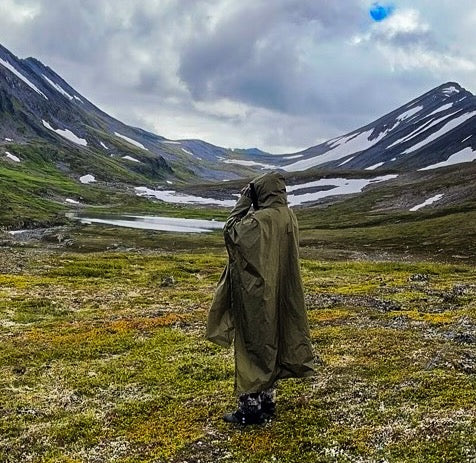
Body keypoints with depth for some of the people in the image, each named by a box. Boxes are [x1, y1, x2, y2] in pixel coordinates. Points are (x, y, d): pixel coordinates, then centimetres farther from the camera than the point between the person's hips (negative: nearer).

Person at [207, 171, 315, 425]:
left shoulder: (261, 219, -22)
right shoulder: (288, 216, 4)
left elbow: (231, 232, -14)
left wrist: (243, 203, -9)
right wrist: (249, 206, 7)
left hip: (255, 295, -9)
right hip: (278, 296, 9)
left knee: (253, 348, 1)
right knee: (270, 346, 17)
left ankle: (250, 408, 11)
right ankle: (266, 402, 28)